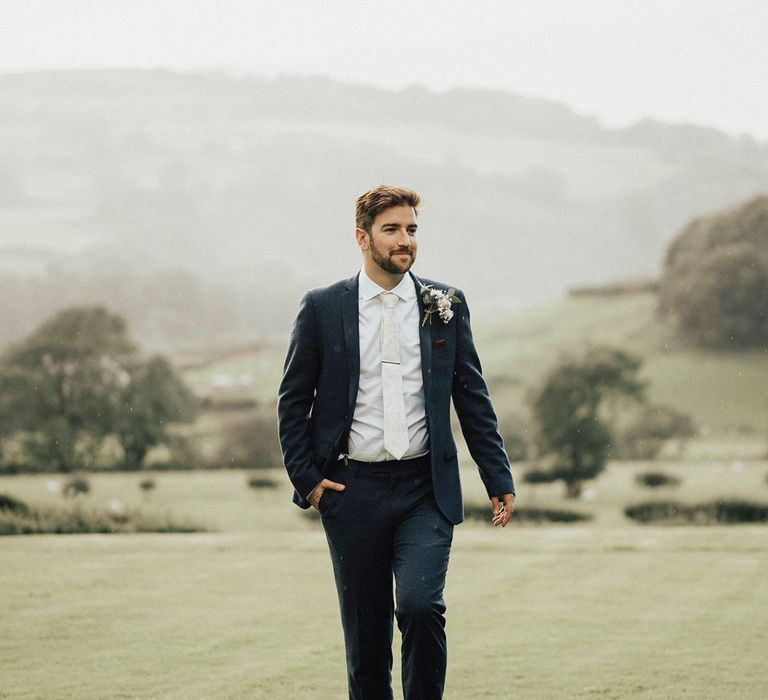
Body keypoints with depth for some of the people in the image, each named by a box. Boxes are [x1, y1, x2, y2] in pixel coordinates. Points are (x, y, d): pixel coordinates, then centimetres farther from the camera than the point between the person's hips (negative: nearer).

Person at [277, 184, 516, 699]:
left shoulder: (446, 305, 5)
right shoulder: (322, 308, 2)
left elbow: (473, 398, 9)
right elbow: (293, 401, 8)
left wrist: (499, 480, 5)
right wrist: (306, 478, -1)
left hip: (426, 489, 0)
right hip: (353, 491, 0)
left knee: (421, 606, -19)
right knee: (366, 632, 5)